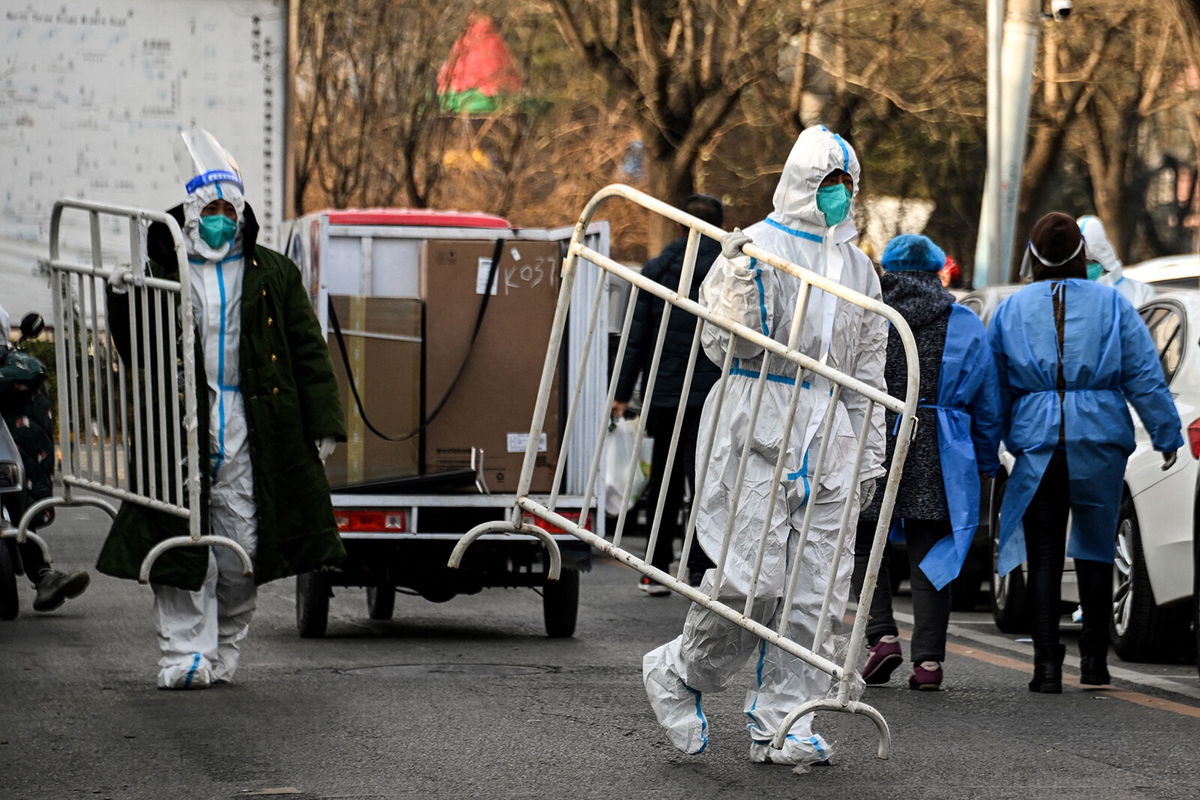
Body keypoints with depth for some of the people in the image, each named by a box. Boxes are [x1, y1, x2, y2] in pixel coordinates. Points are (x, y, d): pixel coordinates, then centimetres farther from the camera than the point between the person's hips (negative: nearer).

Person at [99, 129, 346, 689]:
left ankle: (225, 647, 17)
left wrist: (323, 425, 3)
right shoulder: (161, 273, 7)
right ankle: (186, 651, -1)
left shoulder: (272, 275, 9)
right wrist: (122, 303, -11)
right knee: (182, 540, -5)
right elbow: (139, 354, 8)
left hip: (252, 430, 1)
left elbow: (308, 351, 9)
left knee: (242, 546, 2)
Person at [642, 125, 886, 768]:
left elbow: (868, 369, 21)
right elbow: (724, 346, -6)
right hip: (759, 428, -6)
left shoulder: (858, 267, 17)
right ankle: (680, 674, 11)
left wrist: (869, 453, 17)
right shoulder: (757, 247, -3)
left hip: (829, 438, 6)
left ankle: (780, 722, 5)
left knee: (816, 587, 1)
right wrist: (740, 299, -25)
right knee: (754, 573, -12)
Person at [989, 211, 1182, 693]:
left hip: (1037, 443, 0)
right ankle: (1094, 660, 14)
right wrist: (1166, 435, 6)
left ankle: (1047, 664, -8)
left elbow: (994, 386, 10)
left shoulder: (1011, 309, 6)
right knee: (1096, 550, 12)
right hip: (1099, 442, 0)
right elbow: (1144, 377, 0)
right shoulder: (1111, 304, 3)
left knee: (1043, 557, 1)